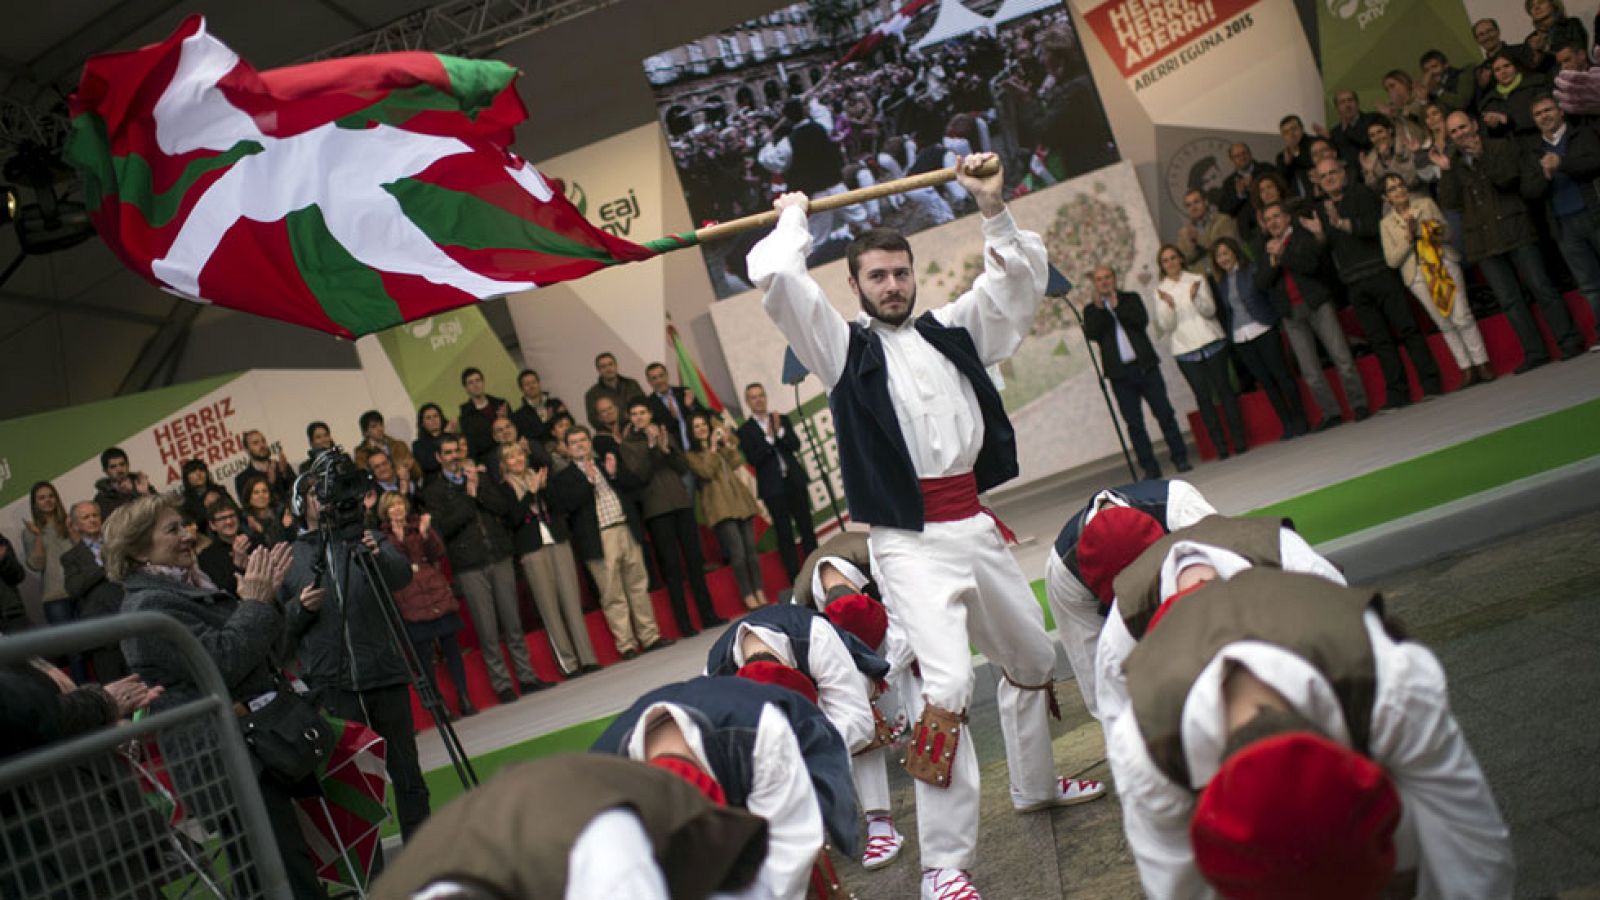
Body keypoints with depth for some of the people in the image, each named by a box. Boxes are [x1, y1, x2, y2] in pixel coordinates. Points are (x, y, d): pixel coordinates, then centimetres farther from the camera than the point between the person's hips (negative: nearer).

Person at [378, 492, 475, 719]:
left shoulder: (420, 525, 11)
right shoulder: (384, 536, 6)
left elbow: (438, 554, 1)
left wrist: (426, 534, -13)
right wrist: (398, 539, -19)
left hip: (438, 594, 2)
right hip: (411, 603, -2)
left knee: (451, 646, 2)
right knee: (423, 653, -1)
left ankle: (463, 697, 9)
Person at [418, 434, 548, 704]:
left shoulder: (480, 477, 14)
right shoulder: (432, 492, 3)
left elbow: (505, 506, 3)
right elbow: (443, 528, -11)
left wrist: (479, 488, -10)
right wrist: (469, 496, -10)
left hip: (500, 558, 3)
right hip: (469, 567, -3)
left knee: (513, 623, 6)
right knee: (488, 631, -2)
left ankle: (526, 676, 15)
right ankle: (502, 684, 6)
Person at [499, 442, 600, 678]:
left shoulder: (538, 476, 14)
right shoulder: (504, 488, 3)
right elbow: (514, 518, -10)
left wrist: (544, 486, -9)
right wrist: (531, 492, -11)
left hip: (558, 542, 3)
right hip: (531, 550, -3)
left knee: (572, 600, -3)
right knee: (549, 606, -3)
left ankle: (587, 657, -3)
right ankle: (568, 662, -1)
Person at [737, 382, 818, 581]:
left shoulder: (782, 419, 9)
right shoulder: (745, 430, 0)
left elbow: (796, 445, 0)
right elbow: (753, 459, -10)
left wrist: (779, 431, -14)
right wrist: (769, 438, -16)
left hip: (795, 480, 3)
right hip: (773, 487, -3)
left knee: (806, 527, 4)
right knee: (784, 534, -2)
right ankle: (796, 579, 1)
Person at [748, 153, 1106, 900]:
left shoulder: (952, 329, 11)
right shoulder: (842, 346, -1)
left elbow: (1022, 278, 11)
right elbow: (773, 278, -13)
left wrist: (992, 209, 0)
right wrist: (794, 221, 4)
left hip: (975, 528, 6)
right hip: (908, 543, -6)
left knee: (1031, 658, 22)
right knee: (946, 686, -20)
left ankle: (1035, 786, 48)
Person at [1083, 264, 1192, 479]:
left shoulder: (1130, 299, 11)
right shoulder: (1091, 310, 10)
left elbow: (1143, 320, -7)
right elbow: (1091, 334, -7)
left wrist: (1117, 307, -11)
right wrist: (1099, 308, -12)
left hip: (1145, 366, 0)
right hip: (1120, 374, 0)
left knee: (1164, 413, 1)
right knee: (1134, 422, -1)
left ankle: (1180, 458, 10)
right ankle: (1150, 467, 4)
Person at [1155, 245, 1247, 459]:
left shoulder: (1197, 280, 6)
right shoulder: (1160, 291, 7)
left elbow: (1210, 311, -2)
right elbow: (1166, 326, 0)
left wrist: (1195, 297, -21)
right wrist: (1168, 305, -18)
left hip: (1211, 343, 0)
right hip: (1185, 351, 0)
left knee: (1223, 388, -2)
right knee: (1203, 396, -2)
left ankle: (1239, 439, 1)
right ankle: (1220, 445, -1)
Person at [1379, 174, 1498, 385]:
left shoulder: (1426, 203, 6)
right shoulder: (1387, 223, 3)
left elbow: (1447, 232, 6)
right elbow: (1392, 260, -2)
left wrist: (1430, 229, -13)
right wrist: (1409, 237, -13)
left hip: (1445, 263, 0)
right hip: (1418, 275, 0)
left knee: (1462, 318, -6)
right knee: (1445, 325, 4)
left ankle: (1482, 364, 3)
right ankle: (1467, 370, 11)